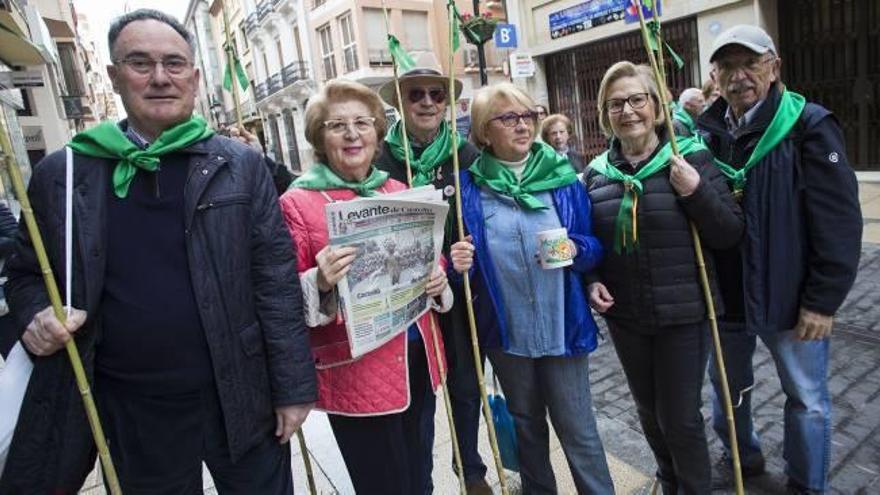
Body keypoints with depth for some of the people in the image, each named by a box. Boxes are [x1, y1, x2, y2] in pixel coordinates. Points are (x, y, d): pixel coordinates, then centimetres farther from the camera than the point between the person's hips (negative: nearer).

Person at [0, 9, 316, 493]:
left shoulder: (241, 166, -4)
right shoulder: (61, 174, -1)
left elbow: (276, 280, -6)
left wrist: (293, 386, -7)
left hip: (240, 396, -1)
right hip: (130, 408, 2)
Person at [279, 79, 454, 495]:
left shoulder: (399, 192, 7)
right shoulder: (297, 203, -9)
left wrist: (437, 281, -5)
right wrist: (320, 284, -29)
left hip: (416, 361, 6)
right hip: (354, 373, -5)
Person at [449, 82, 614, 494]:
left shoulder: (562, 176, 0)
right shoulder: (468, 185, -2)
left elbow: (595, 244, 3)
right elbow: (461, 258, 4)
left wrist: (576, 249, -19)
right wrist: (459, 263, -18)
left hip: (563, 325, -1)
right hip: (505, 329, 1)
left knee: (576, 426, 8)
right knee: (526, 424, 20)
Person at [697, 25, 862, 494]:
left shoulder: (809, 126, -11)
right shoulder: (705, 132, 1)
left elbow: (839, 222, -13)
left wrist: (822, 301, -14)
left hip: (788, 296, -4)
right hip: (722, 293, 4)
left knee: (806, 399, 14)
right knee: (725, 387, 21)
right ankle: (742, 457, 47)